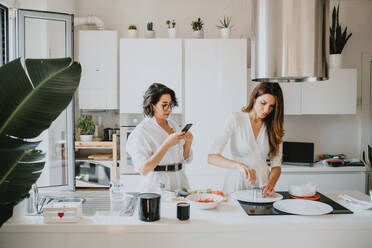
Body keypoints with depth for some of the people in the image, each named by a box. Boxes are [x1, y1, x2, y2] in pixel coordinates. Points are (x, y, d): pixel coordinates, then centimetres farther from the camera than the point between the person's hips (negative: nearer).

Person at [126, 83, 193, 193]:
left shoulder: (173, 125, 10)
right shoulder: (141, 131, -9)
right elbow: (143, 169, -16)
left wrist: (188, 142, -3)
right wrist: (167, 144, -20)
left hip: (180, 183, 5)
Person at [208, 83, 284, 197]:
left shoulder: (274, 127, 6)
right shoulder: (236, 119, -5)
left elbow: (276, 165, 6)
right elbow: (212, 157, -14)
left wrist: (271, 183, -14)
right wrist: (239, 165, -29)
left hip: (262, 182, 3)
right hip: (237, 182, -2)